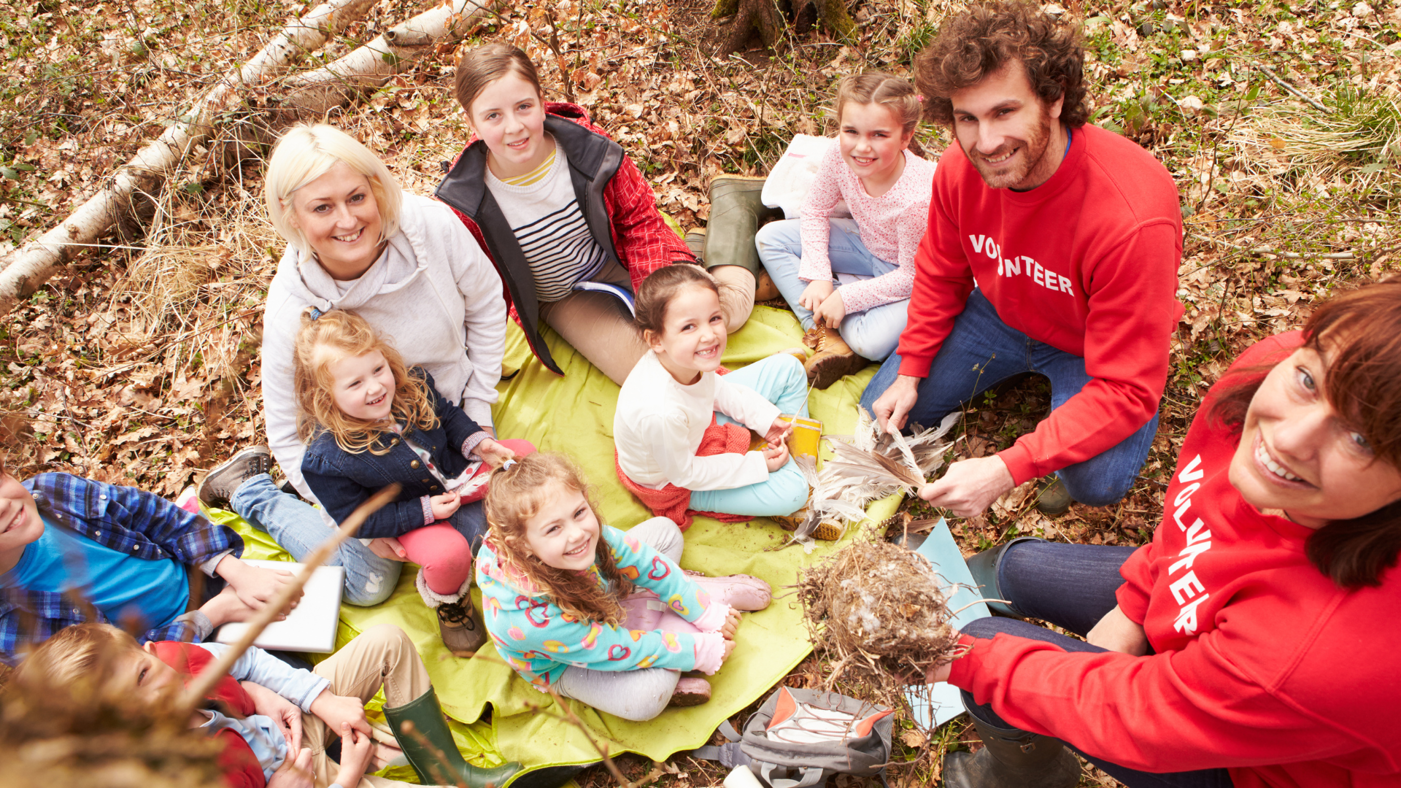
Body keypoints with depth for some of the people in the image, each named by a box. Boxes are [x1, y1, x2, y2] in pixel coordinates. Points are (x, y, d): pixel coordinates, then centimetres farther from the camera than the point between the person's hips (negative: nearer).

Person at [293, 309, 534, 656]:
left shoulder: (412, 386, -15)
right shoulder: (327, 458, -28)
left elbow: (448, 415, 6)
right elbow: (356, 520, -19)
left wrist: (477, 441, -13)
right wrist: (425, 511, -25)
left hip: (457, 473, 5)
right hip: (412, 517, -5)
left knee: (523, 453, -6)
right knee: (448, 555, -33)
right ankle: (447, 601, 3)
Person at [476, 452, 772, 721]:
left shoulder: (583, 530, -32)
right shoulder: (533, 619, -45)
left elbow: (639, 559, -14)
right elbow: (619, 650, -33)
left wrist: (707, 613, -10)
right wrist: (701, 652, -25)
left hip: (600, 596, 5)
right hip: (566, 665, -5)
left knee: (664, 530, 4)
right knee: (647, 694, -30)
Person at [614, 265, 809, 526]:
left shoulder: (686, 360, -24)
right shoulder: (660, 415, -45)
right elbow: (683, 474, -25)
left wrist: (764, 416, -3)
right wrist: (756, 465, -19)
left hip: (702, 423, 7)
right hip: (676, 484, -7)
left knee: (788, 368, 4)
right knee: (792, 492, -19)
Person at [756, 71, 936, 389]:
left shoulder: (917, 199, -37)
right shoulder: (841, 155, -23)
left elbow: (913, 276, -25)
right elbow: (815, 212, -5)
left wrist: (846, 298, -25)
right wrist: (818, 276, -16)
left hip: (915, 273, -6)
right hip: (867, 243, 7)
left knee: (873, 341, -34)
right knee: (770, 238, -7)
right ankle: (826, 336, -14)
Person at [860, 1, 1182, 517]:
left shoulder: (1131, 217, -39)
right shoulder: (960, 168, -21)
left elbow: (1126, 389, -35)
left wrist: (1007, 470, -42)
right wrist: (909, 373, -6)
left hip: (1095, 350, -5)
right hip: (1001, 315, 5)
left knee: (1097, 482, -30)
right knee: (883, 413, 3)